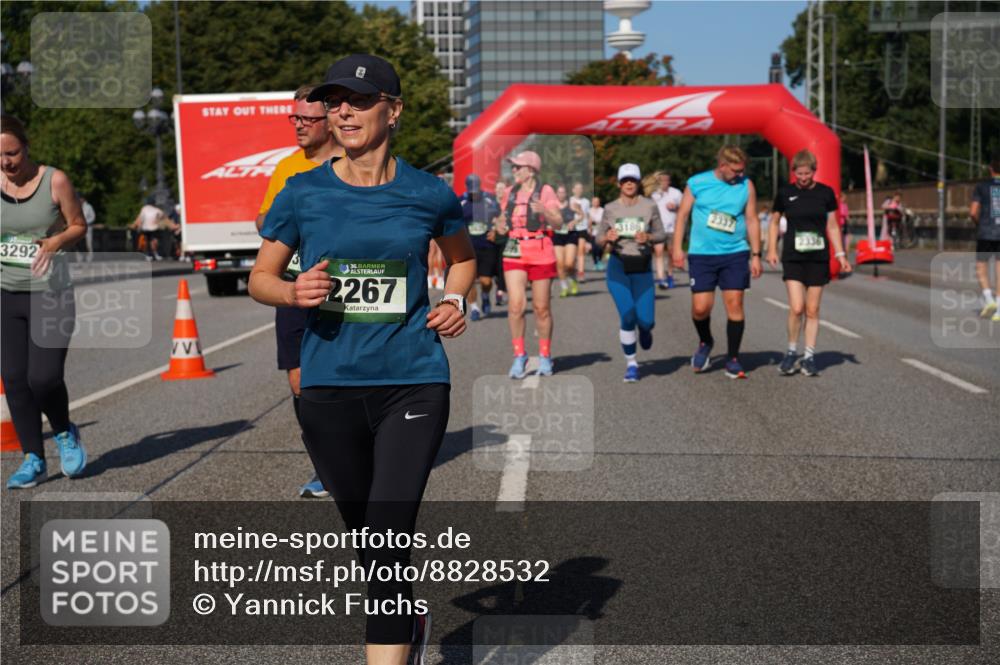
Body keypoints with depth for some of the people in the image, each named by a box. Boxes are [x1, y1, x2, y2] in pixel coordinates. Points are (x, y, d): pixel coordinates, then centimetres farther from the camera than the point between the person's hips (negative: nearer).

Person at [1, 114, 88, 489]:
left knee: (43, 377, -11)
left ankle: (65, 433, 21)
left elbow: (79, 226, 1)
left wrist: (56, 241, -18)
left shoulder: (54, 180, -6)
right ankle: (33, 459, 16)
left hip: (50, 294, -3)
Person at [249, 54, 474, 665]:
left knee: (387, 542, -13)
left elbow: (463, 256, 19)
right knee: (365, 530, 18)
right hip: (330, 387, 3)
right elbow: (260, 278, 9)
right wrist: (294, 291, -13)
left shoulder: (428, 194, 0)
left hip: (414, 385, -2)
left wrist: (455, 302, -1)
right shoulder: (303, 194, 0)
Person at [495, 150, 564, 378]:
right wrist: (501, 227, 1)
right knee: (515, 305, -10)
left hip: (541, 254, -3)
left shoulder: (545, 191, -3)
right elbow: (503, 221, 24)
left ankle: (545, 356, 19)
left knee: (541, 308, 4)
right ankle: (519, 356, 0)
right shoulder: (510, 193, 12)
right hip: (514, 253, 3)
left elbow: (558, 223, -10)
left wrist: (544, 211, -29)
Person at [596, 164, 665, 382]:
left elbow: (661, 234, 4)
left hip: (642, 267, 0)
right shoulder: (610, 208, 1)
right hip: (618, 267, 0)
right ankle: (631, 364, 7)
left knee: (646, 320, -6)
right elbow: (599, 238, 7)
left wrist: (648, 237, -18)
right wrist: (607, 237, -16)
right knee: (627, 317, -11)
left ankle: (645, 329, 34)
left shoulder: (650, 206, -1)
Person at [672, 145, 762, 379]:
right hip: (702, 254, -1)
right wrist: (677, 247, 0)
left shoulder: (746, 186, 3)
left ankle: (733, 359, 8)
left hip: (735, 254, 1)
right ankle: (705, 342, 27)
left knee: (734, 304, -3)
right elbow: (683, 215, 5)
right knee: (700, 307, -4)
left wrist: (756, 255, 4)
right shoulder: (697, 183, -1)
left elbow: (752, 220, 7)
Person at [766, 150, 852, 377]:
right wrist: (771, 249, 2)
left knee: (812, 310, 4)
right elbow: (774, 222, 12)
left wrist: (841, 255, 4)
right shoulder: (785, 193, 0)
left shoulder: (825, 193, 2)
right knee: (796, 308, -11)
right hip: (793, 257, -1)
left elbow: (832, 226, 9)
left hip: (818, 258, 1)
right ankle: (791, 353, 7)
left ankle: (809, 357, 14)